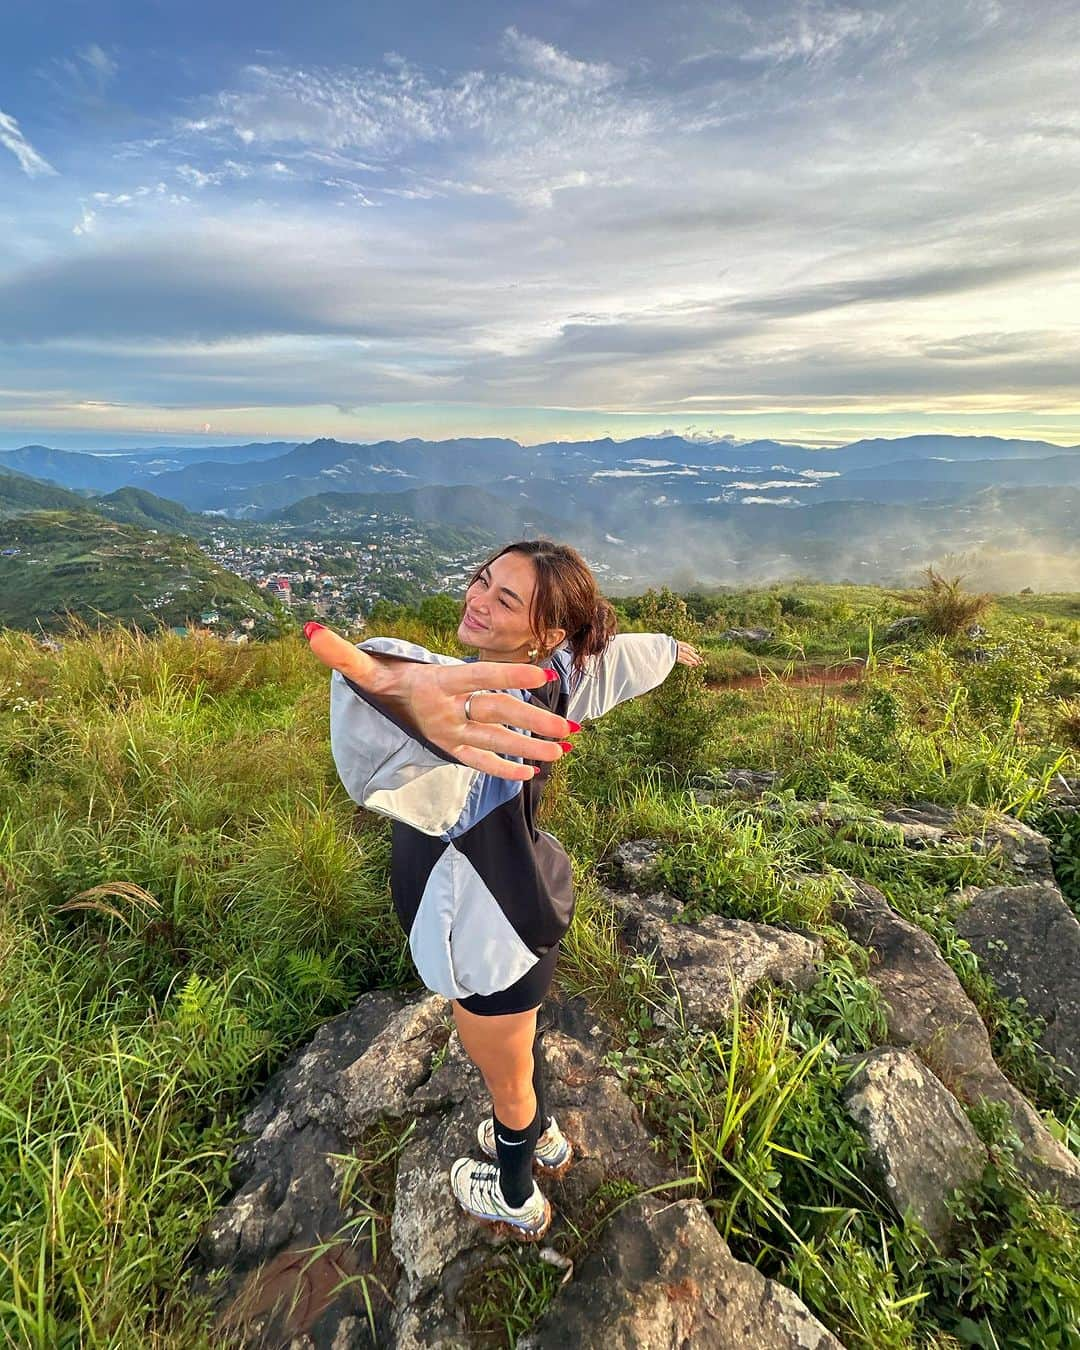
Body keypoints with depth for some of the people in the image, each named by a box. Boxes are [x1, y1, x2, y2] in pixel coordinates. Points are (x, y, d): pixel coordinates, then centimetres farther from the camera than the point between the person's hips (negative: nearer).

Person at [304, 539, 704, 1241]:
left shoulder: (500, 701, -38)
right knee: (520, 1043, 35)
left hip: (491, 936, -8)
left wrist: (396, 687, -85)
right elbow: (618, 649, 9)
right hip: (527, 898, 8)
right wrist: (669, 647, 29)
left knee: (506, 1080, 23)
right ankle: (545, 1139, 64)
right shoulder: (560, 667, -12)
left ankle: (516, 1201, 55)